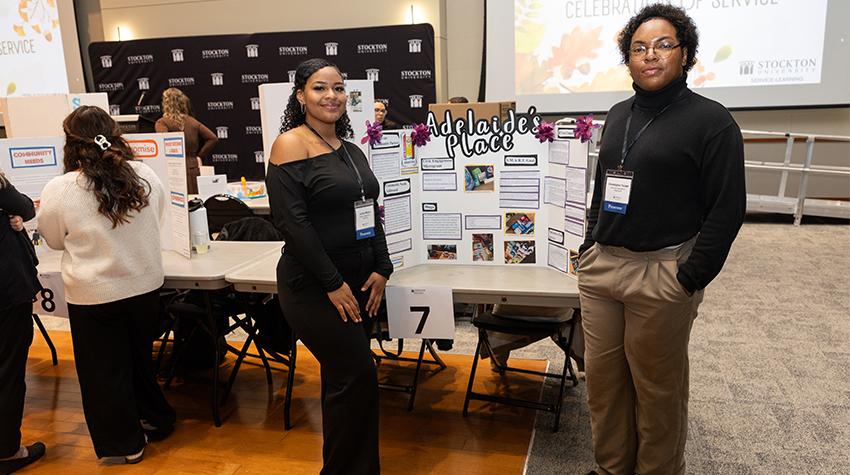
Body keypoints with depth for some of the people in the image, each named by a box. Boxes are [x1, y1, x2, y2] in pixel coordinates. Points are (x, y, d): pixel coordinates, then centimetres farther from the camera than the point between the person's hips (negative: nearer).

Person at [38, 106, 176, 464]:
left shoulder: (59, 190, -17)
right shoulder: (146, 175, -9)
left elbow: (55, 240, 1)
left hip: (94, 296, -3)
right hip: (145, 286, 4)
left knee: (105, 370, 15)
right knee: (139, 356, 25)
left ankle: (125, 443, 29)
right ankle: (155, 419, 41)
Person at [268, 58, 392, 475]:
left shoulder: (352, 150, 13)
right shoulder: (291, 144, -10)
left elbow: (372, 212, 14)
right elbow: (292, 221, -17)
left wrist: (381, 270, 2)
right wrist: (333, 284, -17)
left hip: (360, 283, 7)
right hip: (314, 288, -7)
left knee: (343, 378, 16)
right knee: (358, 376, -7)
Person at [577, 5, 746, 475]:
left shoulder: (711, 120, -7)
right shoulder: (618, 115, 12)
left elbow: (727, 209, -9)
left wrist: (690, 279, -13)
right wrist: (589, 247, 13)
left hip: (661, 273, -6)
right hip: (599, 266, 6)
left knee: (657, 386, 9)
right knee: (602, 377, 13)